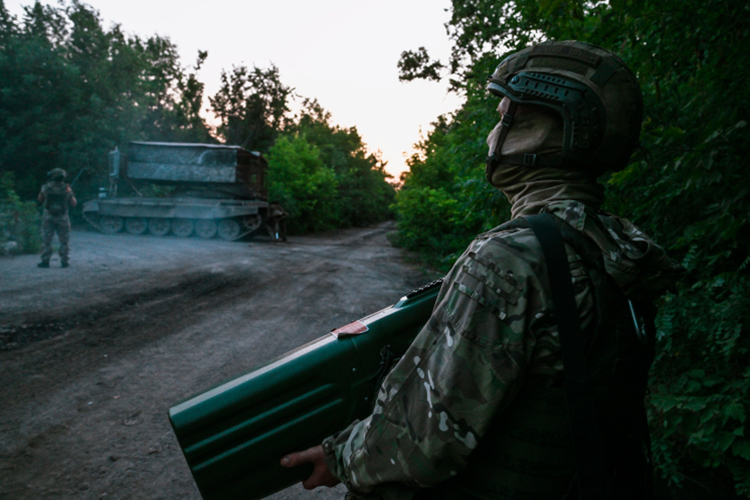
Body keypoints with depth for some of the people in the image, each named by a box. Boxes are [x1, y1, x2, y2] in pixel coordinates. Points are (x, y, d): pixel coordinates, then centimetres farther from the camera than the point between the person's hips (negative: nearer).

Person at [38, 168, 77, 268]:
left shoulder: (46, 188, -5)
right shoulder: (66, 189, -8)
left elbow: (40, 199, 9)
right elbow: (74, 203, 0)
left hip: (48, 216, 1)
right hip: (62, 218, 0)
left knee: (46, 240, 7)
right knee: (64, 242, 8)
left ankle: (45, 261, 6)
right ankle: (65, 261, 8)